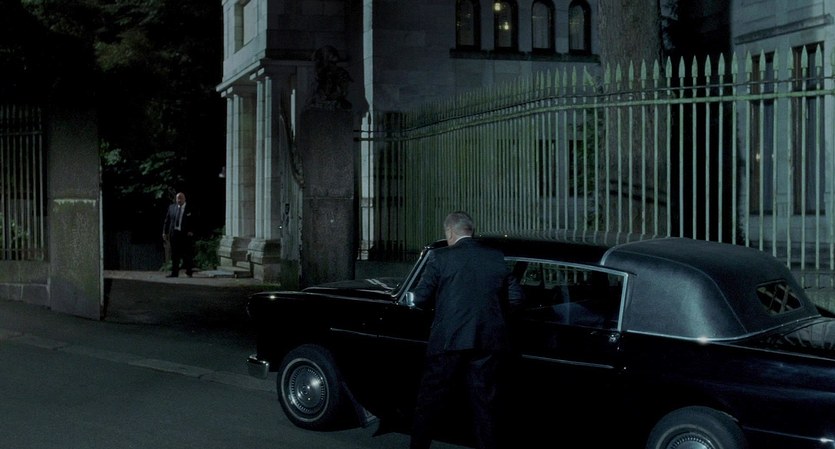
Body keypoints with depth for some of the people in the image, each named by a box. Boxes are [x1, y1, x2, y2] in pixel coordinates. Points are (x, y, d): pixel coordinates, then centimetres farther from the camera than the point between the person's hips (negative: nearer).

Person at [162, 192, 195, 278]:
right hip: (174, 233, 3)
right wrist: (165, 232, 6)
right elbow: (167, 220, 11)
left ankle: (189, 272, 11)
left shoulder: (190, 209, -1)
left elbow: (194, 222, 0)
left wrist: (191, 231, -12)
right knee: (175, 254, 6)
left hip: (185, 234, -3)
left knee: (187, 254, 1)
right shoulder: (171, 207, 10)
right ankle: (174, 273, 11)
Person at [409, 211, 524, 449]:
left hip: (448, 341, -3)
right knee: (485, 404, 10)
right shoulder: (496, 258, 6)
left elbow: (420, 298, -4)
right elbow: (515, 297, 7)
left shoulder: (440, 257, -4)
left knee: (429, 401, 10)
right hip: (488, 342, 3)